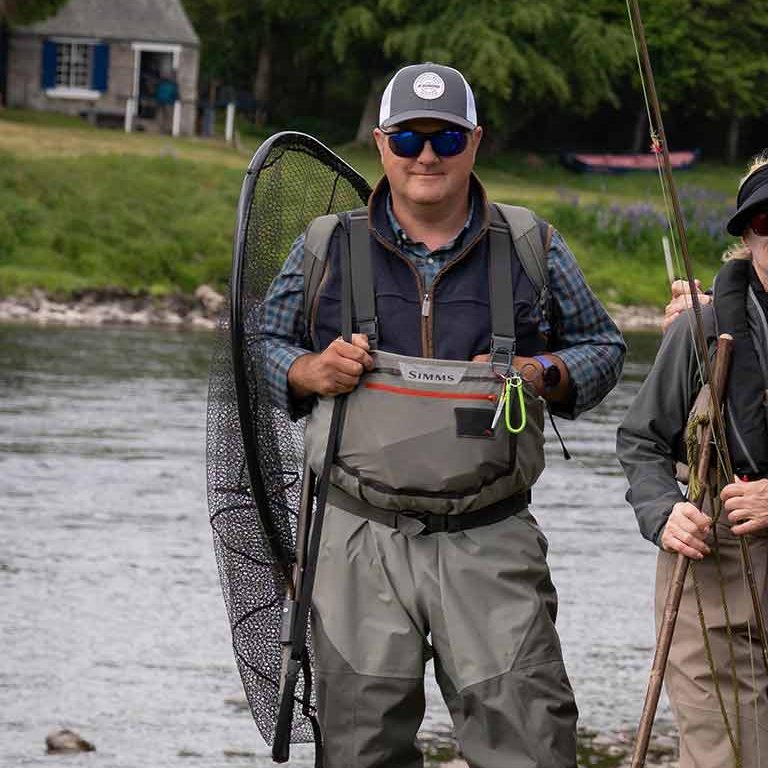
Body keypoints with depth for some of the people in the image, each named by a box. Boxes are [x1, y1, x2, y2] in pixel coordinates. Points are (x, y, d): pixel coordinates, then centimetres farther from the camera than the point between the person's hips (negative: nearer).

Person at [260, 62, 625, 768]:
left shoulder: (533, 250, 8)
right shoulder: (327, 249, 8)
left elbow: (603, 348, 17)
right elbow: (260, 344, 17)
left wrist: (543, 375, -4)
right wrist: (309, 372, -5)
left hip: (490, 544, -1)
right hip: (361, 539, 1)